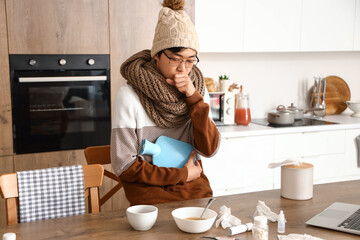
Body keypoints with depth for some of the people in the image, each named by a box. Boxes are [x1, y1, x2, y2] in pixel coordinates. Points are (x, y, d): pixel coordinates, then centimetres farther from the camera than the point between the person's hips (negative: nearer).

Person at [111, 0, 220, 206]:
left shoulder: (197, 90, 6)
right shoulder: (129, 95, -9)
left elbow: (209, 149, -2)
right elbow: (124, 166, -10)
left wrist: (194, 98, -11)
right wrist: (183, 174, -7)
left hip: (195, 190, 4)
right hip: (150, 192, -4)